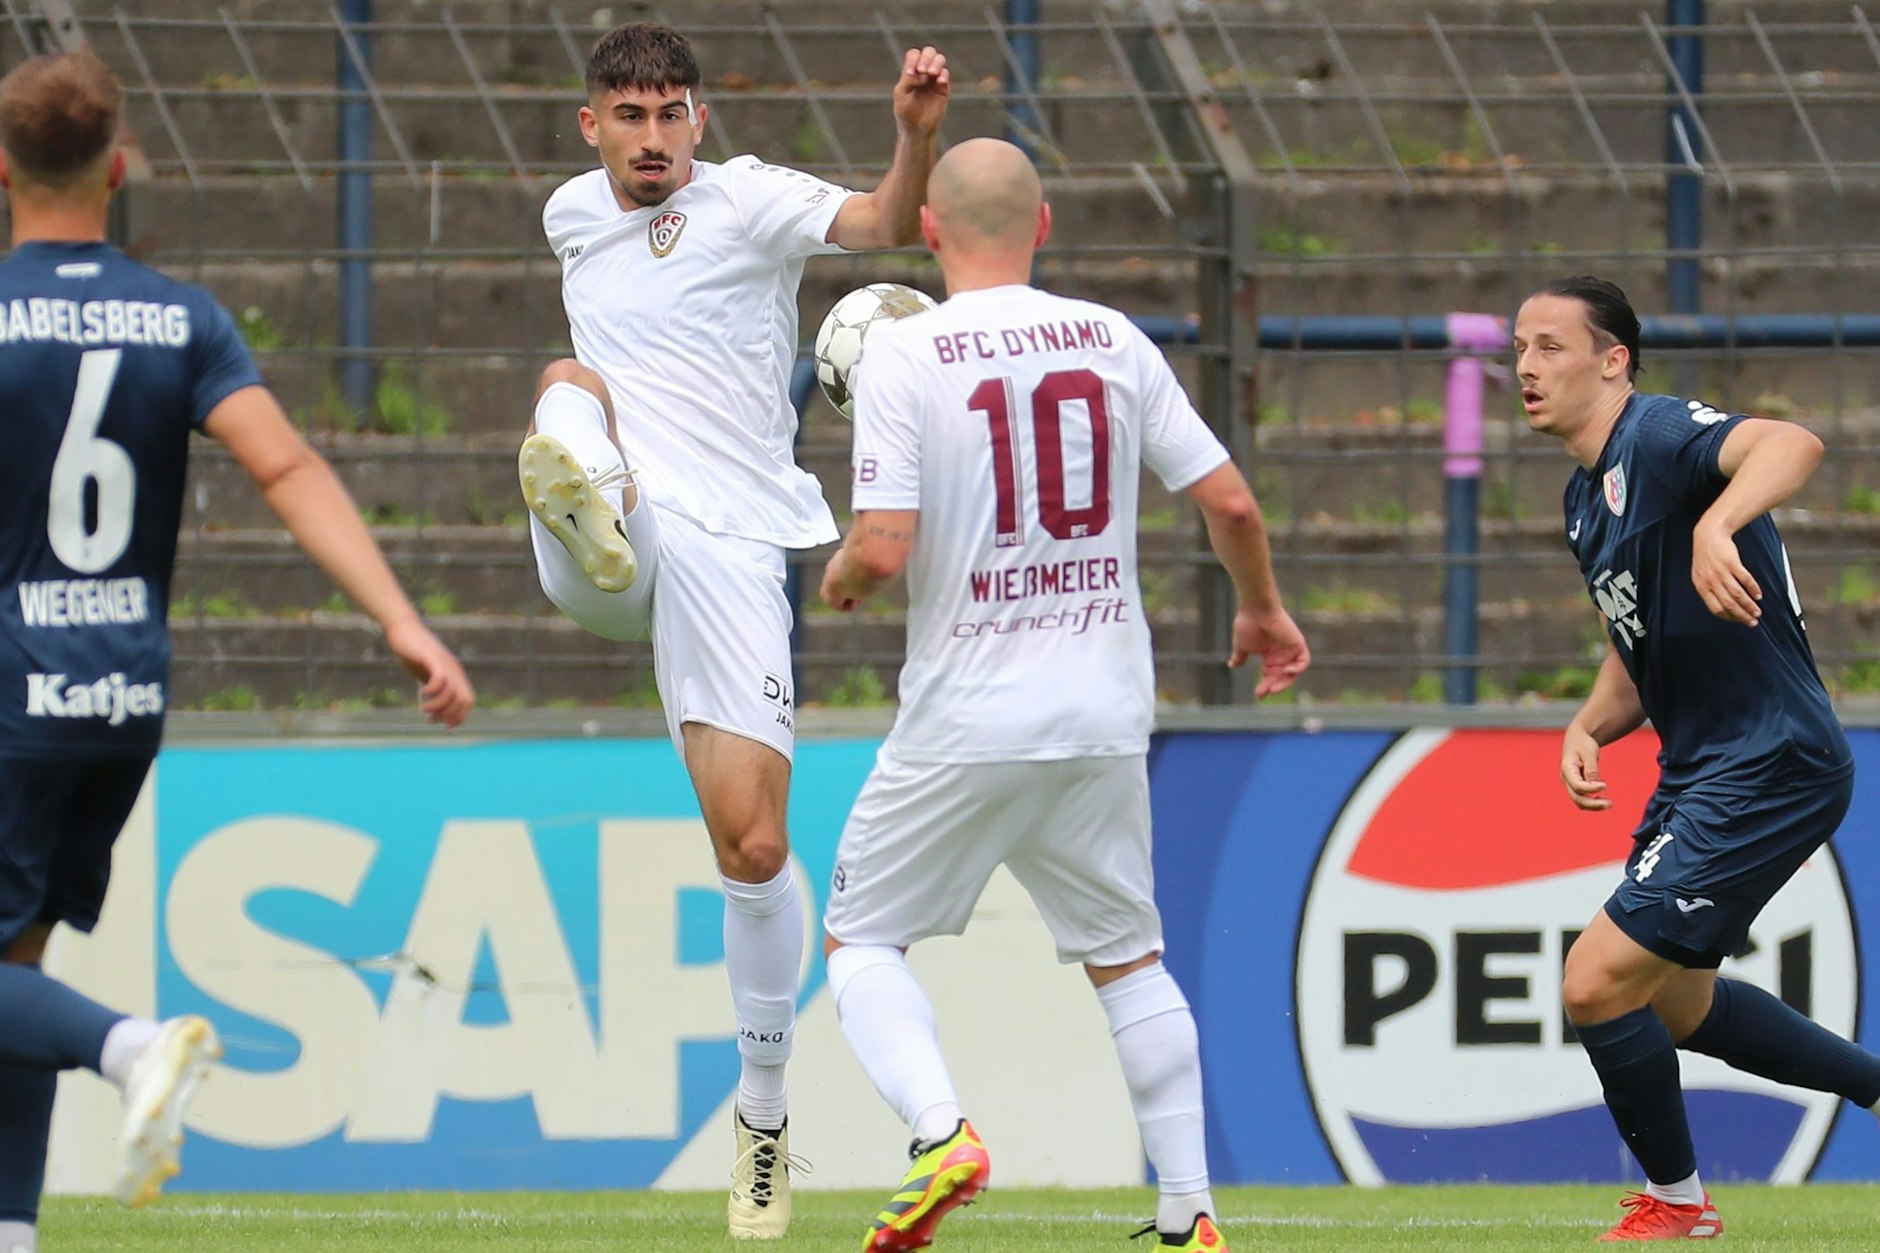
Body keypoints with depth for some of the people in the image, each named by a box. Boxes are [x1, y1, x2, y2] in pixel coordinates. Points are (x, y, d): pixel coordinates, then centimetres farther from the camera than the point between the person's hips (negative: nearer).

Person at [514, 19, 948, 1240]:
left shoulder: (747, 201, -1)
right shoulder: (572, 214, 15)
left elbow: (886, 224, -19)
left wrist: (918, 130, -36)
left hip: (727, 542, -4)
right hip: (620, 546, 4)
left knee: (756, 845, -5)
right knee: (569, 381, -24)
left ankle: (765, 1106, 12)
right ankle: (584, 506, -58)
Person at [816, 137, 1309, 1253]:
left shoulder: (903, 354, -8)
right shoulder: (1112, 340, 3)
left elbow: (885, 547, -16)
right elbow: (1229, 501, 4)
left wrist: (841, 579, 8)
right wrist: (1264, 611, 23)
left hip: (966, 722, -4)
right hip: (1108, 716, 4)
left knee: (861, 937, 10)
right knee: (1128, 955, 17)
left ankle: (941, 1132, -13)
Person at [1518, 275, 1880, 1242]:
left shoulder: (1659, 436, -18)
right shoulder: (1586, 499, 12)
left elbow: (1792, 446, -40)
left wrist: (1716, 525, -59)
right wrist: (1588, 727, 3)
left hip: (1769, 767, -11)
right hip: (1697, 771, 11)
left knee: (1597, 981, -11)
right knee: (1674, 1004, 24)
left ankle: (1674, 1201, 9)